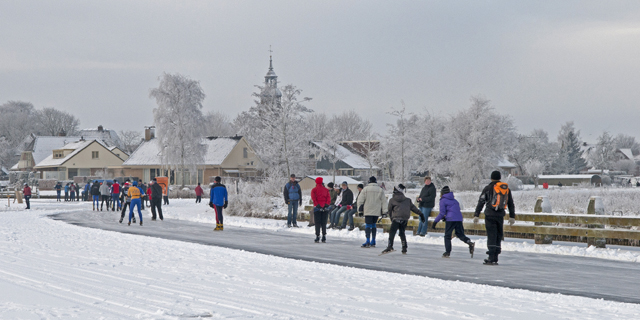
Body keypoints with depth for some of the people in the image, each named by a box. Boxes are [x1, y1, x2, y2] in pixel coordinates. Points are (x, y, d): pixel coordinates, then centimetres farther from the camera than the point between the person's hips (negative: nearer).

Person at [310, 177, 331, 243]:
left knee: (317, 223, 2)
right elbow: (329, 197, 0)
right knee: (324, 223, 7)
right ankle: (324, 237, 2)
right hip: (325, 208, 2)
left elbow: (313, 198, -9)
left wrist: (317, 205, -12)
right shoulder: (326, 190, 12)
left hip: (317, 208, -2)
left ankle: (317, 237, -4)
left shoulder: (314, 190, 4)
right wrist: (326, 205, -7)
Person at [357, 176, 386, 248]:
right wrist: (383, 211, 14)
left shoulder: (365, 189, -1)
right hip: (377, 212, 3)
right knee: (373, 225, 15)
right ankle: (373, 242, 15)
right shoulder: (380, 190, 8)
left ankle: (368, 242, -18)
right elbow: (384, 201, 9)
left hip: (368, 211, -3)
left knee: (368, 225, -6)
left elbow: (360, 200, -2)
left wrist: (359, 209, 5)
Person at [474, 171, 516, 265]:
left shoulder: (488, 188, 1)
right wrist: (512, 216, 25)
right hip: (500, 215, 3)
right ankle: (495, 258, 11)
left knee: (491, 235, -5)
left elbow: (481, 202, -2)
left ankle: (491, 258, -12)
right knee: (499, 236, 11)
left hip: (490, 215, -3)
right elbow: (511, 204, 19)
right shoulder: (506, 189, 14)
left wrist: (476, 215, 0)